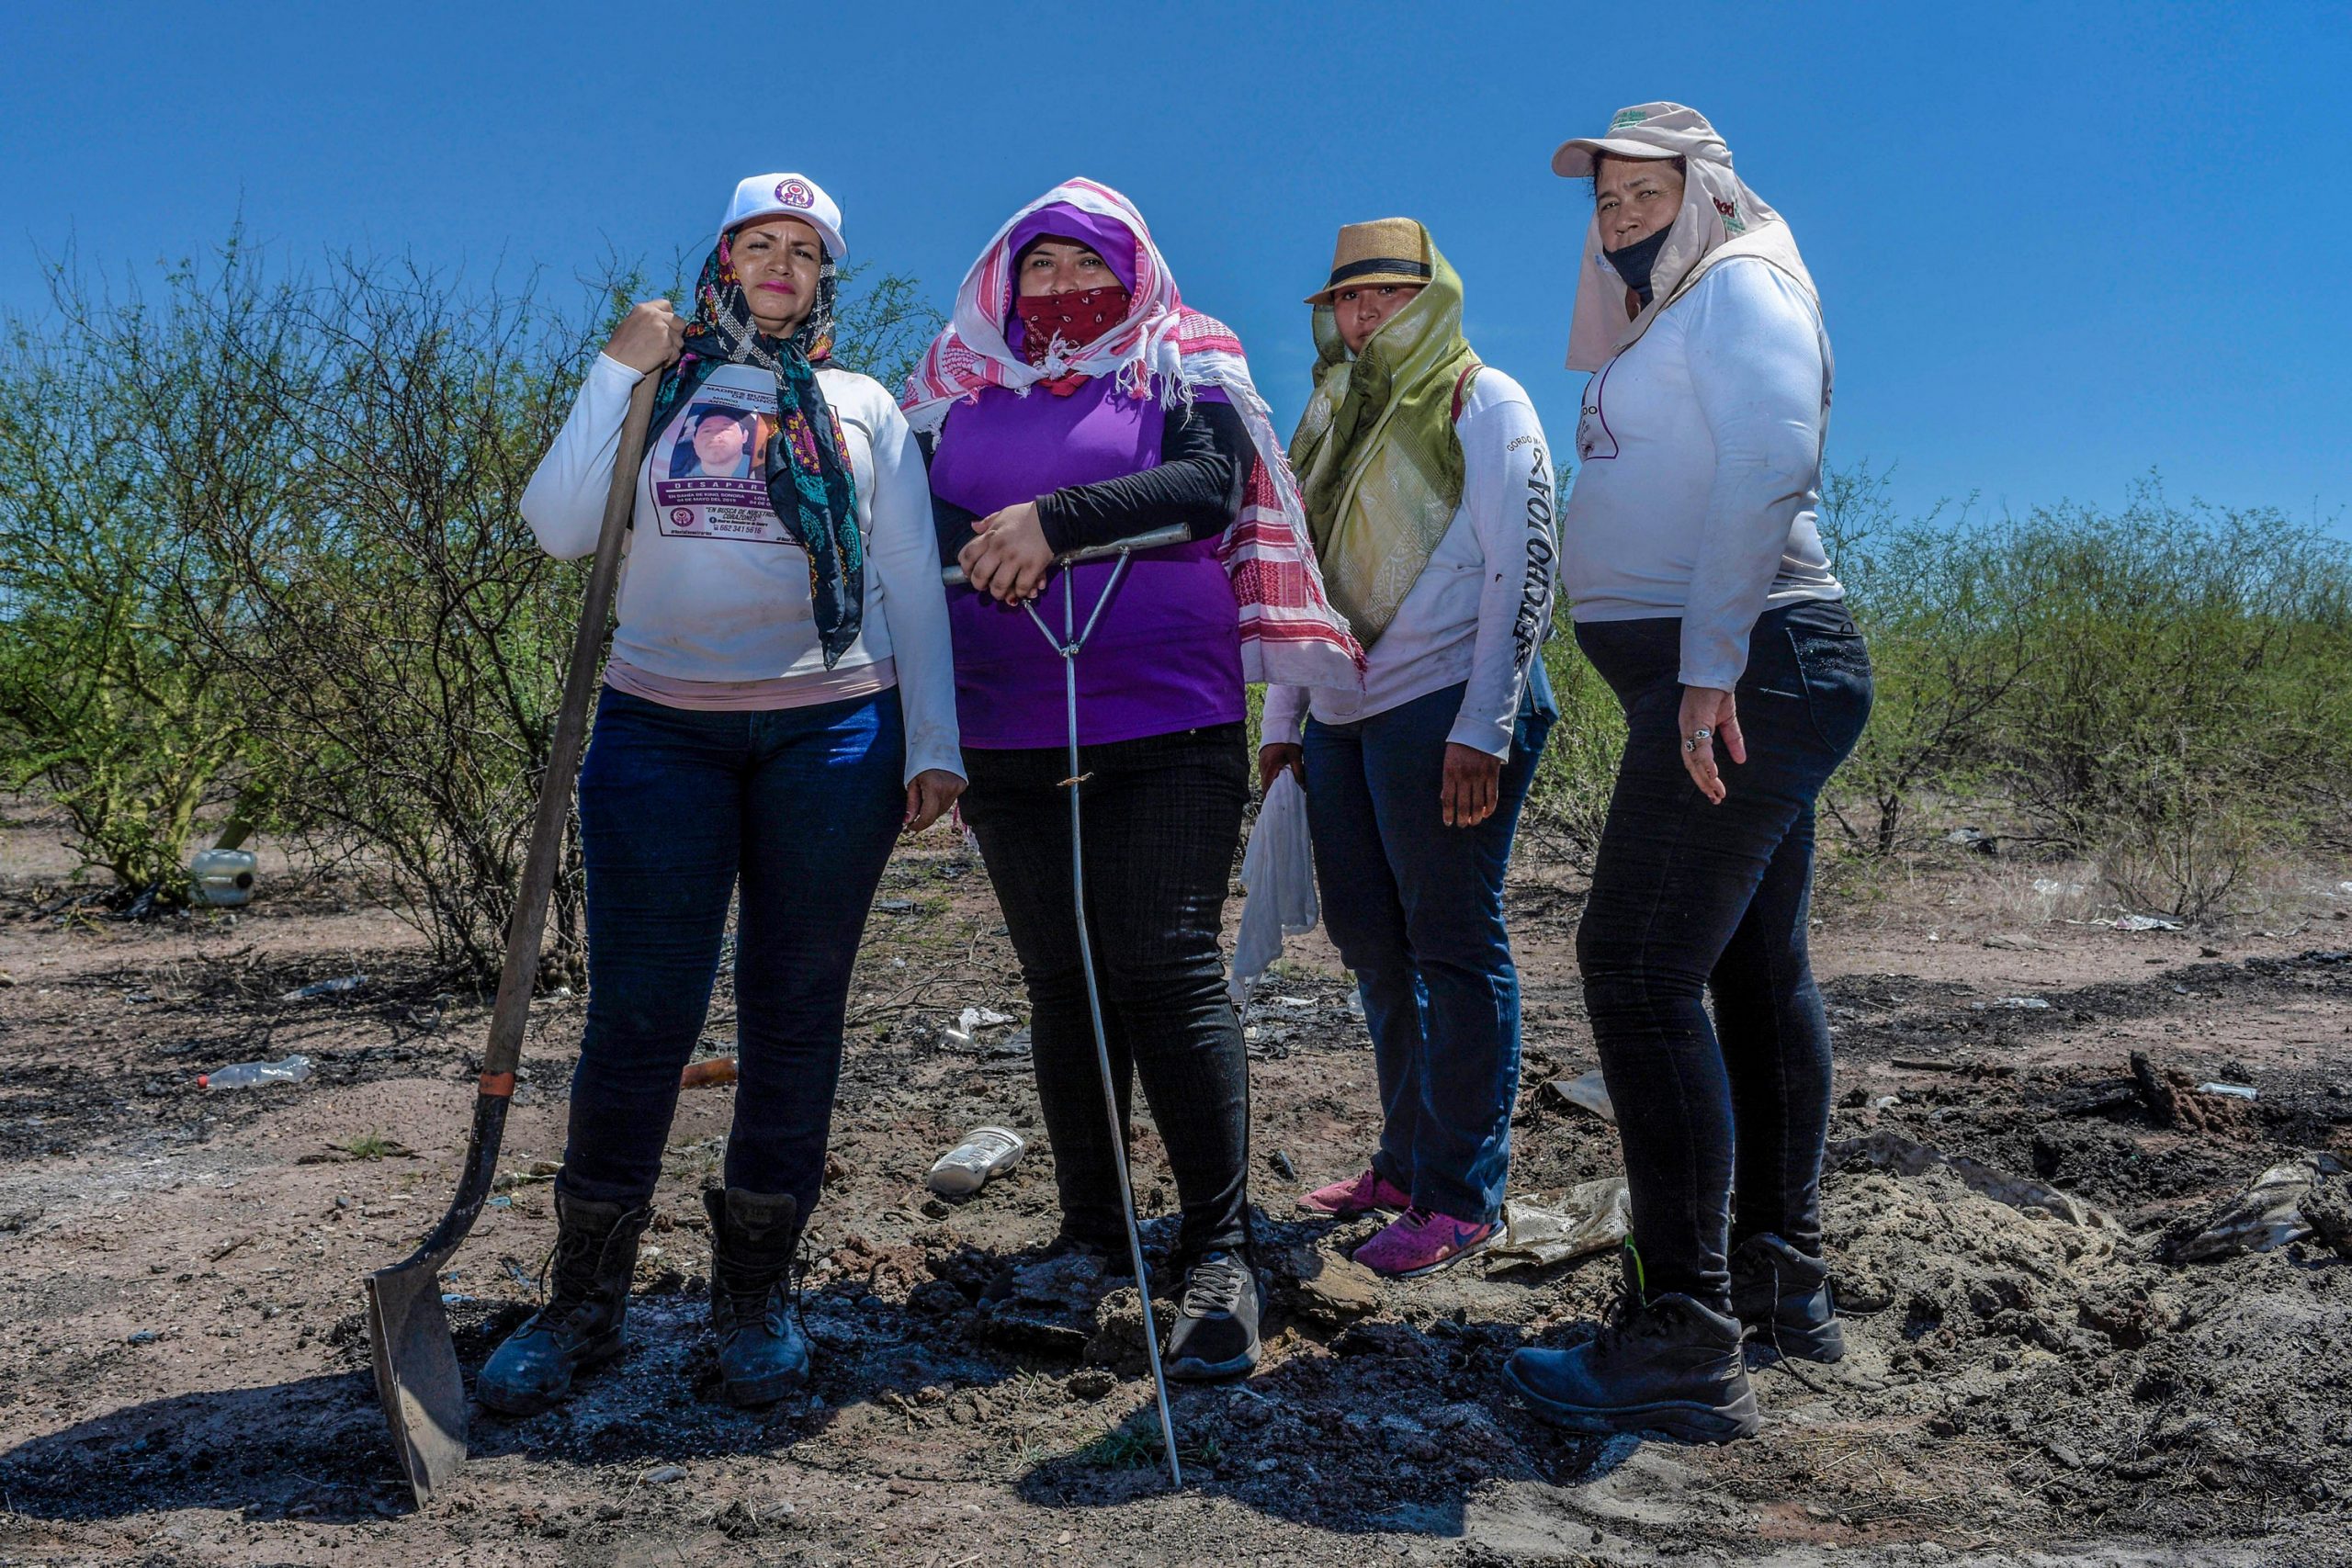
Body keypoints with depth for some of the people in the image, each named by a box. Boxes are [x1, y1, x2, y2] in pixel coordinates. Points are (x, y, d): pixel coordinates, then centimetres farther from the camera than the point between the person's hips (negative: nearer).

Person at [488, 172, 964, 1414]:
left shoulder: (862, 408, 15)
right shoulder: (653, 388, 14)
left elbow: (912, 586, 11)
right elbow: (560, 530, 0)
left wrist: (934, 742, 2)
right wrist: (615, 370, -1)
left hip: (834, 730, 1)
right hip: (661, 730, 0)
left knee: (795, 1012, 3)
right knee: (637, 1012, -4)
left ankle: (754, 1295, 16)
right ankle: (583, 1301, 12)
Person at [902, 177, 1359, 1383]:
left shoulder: (1184, 370, 8)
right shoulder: (963, 385, 17)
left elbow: (1210, 487, -10)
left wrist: (1054, 518, -19)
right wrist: (986, 551, -14)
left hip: (1166, 727, -3)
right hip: (1008, 739, 4)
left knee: (1167, 970, -9)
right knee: (1059, 982, 8)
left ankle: (1218, 1250, -2)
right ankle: (1091, 1233, 21)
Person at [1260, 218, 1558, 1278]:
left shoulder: (1483, 403, -1)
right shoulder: (1334, 420, 20)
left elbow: (1521, 572, -9)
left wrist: (1484, 728, -17)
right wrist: (1280, 721, 16)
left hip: (1444, 706, -7)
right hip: (1343, 716, 7)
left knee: (1453, 943, -4)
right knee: (1372, 944, 11)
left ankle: (1463, 1194, 4)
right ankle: (1406, 1162, 23)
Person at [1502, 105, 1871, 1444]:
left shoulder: (1737, 287, -4)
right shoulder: (1665, 321, 24)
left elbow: (1770, 465, -20)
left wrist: (1711, 660, -25)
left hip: (1746, 670, -10)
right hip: (1742, 683, 10)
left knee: (1641, 964, -15)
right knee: (1757, 971, 13)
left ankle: (1686, 1345, -12)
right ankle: (1784, 1280, 24)